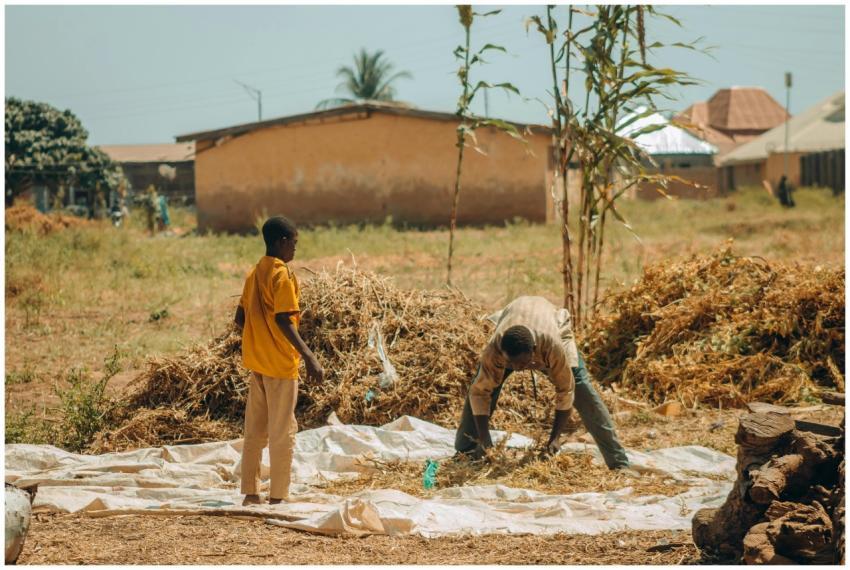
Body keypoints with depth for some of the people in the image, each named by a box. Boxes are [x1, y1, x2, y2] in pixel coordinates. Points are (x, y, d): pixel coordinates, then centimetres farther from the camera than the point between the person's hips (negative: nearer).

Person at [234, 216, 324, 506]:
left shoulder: (255, 273, 12)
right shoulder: (282, 275, -14)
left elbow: (240, 318, 15)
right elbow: (283, 320, -23)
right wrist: (309, 356, -25)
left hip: (256, 362, 8)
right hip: (280, 362, -8)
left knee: (255, 430, 12)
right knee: (282, 432, -1)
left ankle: (250, 494, 14)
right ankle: (278, 497, 1)